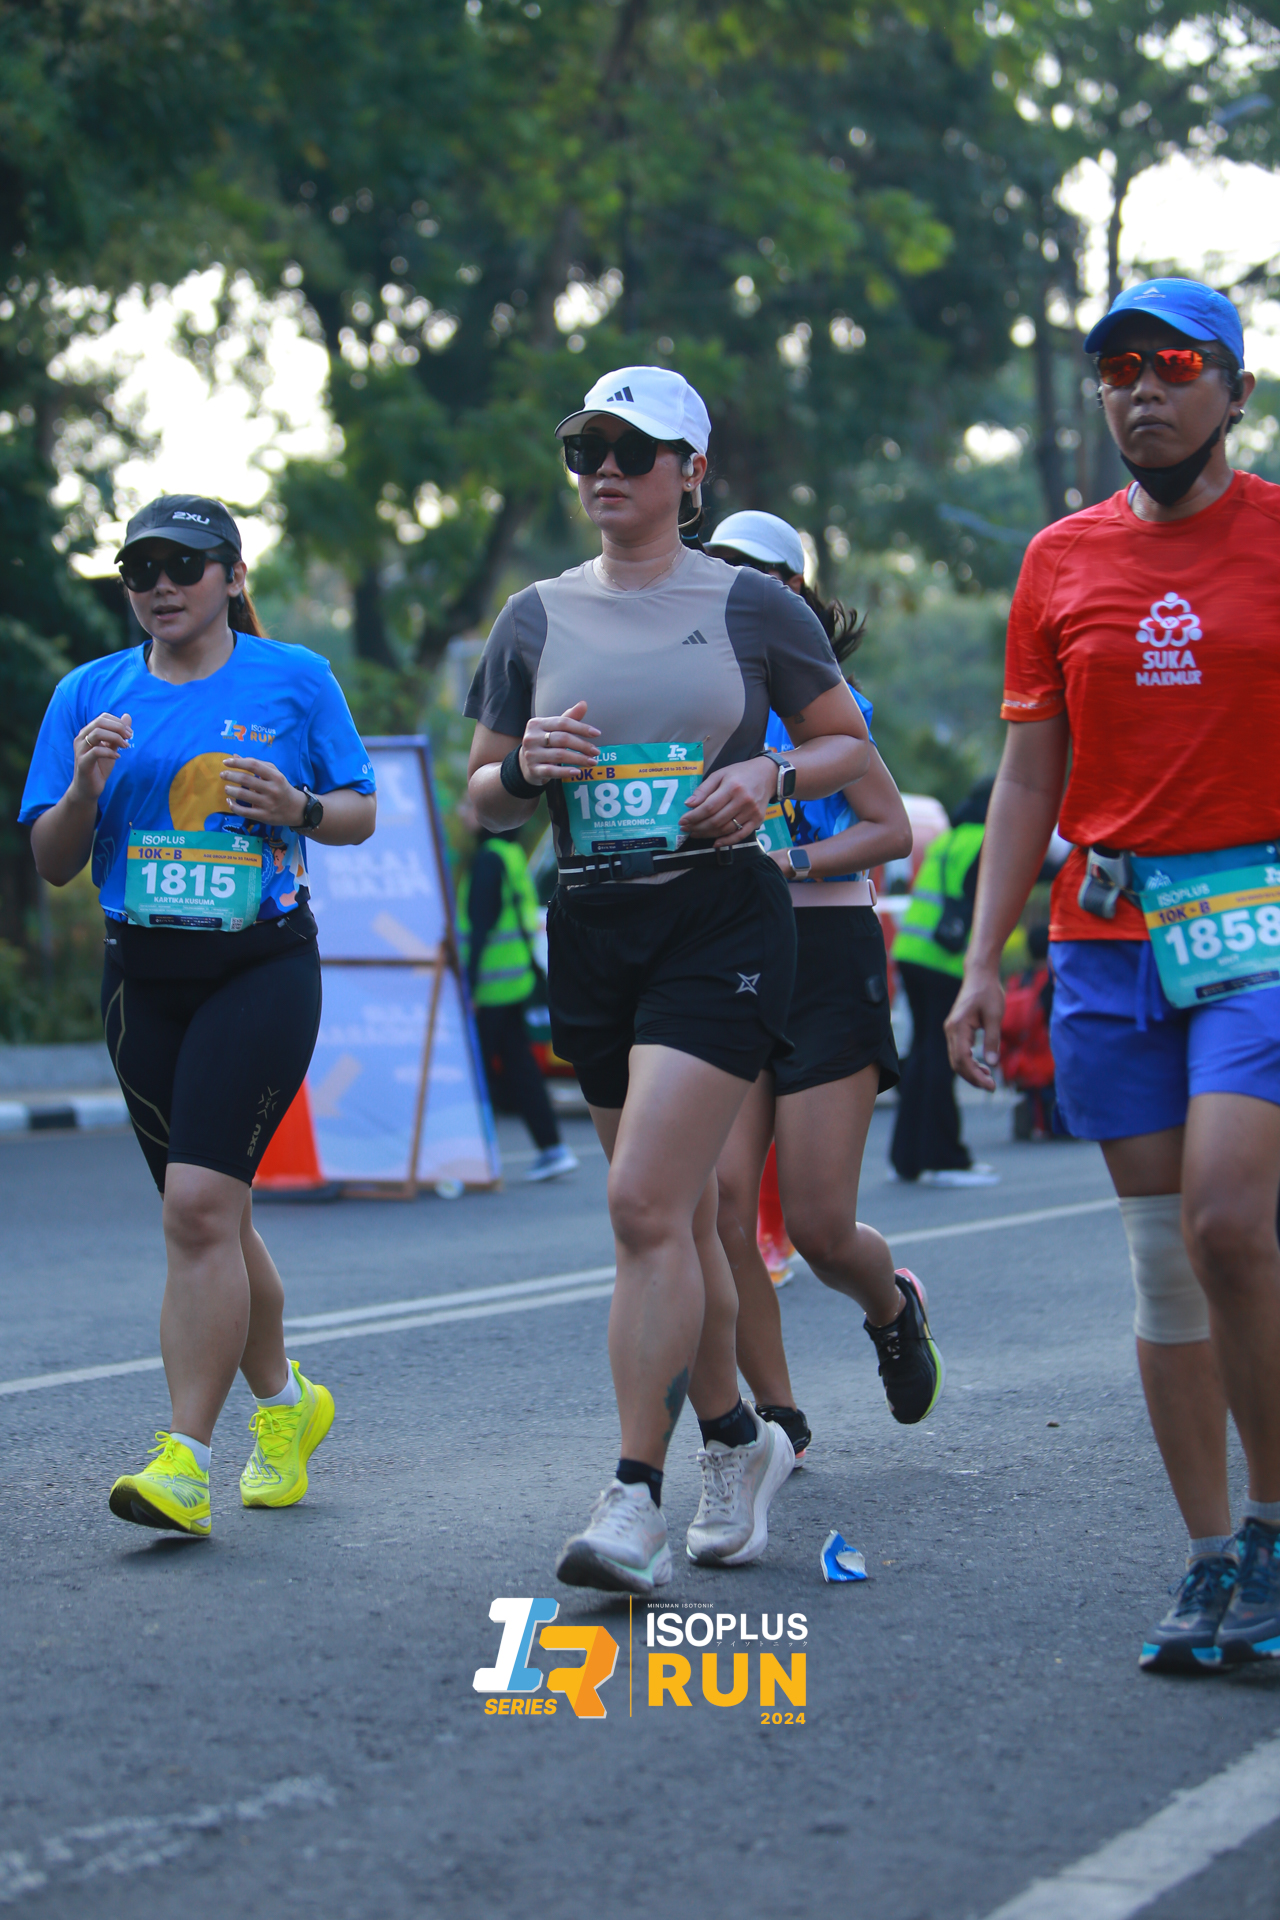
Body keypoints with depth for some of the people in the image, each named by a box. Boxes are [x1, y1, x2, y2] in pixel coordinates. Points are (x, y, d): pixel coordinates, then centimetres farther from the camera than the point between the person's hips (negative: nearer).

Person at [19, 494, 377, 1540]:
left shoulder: (295, 678, 2)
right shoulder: (91, 693, 7)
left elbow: (362, 811, 8)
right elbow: (52, 864, 7)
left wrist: (299, 808, -12)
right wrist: (84, 787, -13)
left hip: (263, 969, -4)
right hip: (143, 977, 4)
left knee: (200, 1205, -17)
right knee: (208, 1216, 12)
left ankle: (187, 1462, -16)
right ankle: (284, 1400, 34)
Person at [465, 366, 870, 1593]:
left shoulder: (751, 606, 2)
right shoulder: (536, 618, 10)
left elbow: (850, 746, 9)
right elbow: (483, 801, 13)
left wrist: (769, 775, -11)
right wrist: (523, 767, -9)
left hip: (721, 918, -4)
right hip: (590, 931, 4)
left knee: (646, 1204, -16)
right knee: (679, 1216, 12)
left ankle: (635, 1495, -12)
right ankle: (737, 1442, 31)